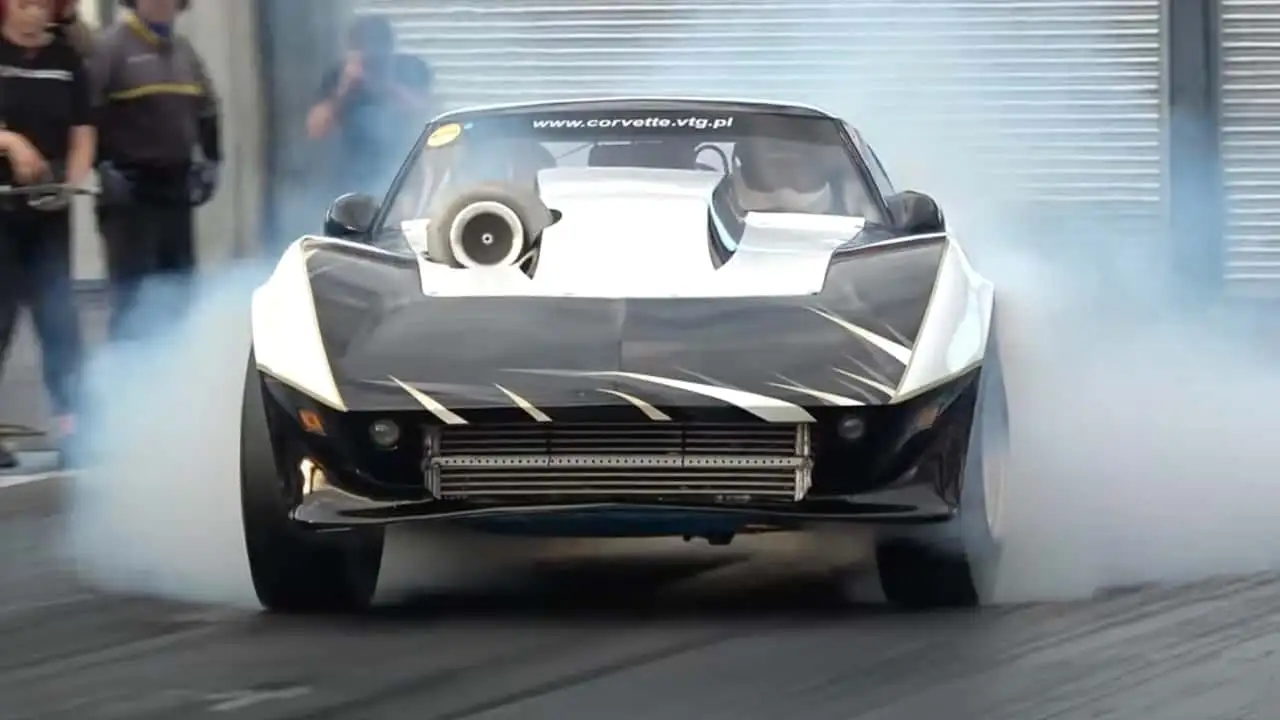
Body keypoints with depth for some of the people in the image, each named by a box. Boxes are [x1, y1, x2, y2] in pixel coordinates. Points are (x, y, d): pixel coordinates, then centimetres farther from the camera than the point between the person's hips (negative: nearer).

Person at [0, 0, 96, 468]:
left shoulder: (65, 59, 9)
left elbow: (82, 132, 7)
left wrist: (72, 182, -9)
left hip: (48, 207, 3)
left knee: (59, 315, -1)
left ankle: (69, 421, -1)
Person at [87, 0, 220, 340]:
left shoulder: (184, 51, 14)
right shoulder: (110, 47, -10)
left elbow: (206, 109, 26)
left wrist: (210, 161, 16)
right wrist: (103, 168, -18)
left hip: (177, 187, 7)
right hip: (129, 191, -7)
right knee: (131, 292, -9)